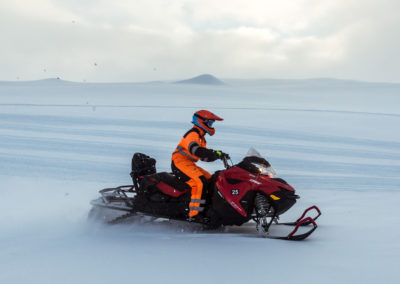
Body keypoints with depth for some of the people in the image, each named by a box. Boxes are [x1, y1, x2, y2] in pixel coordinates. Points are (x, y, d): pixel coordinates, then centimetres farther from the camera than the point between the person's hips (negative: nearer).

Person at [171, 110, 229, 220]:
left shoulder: (201, 138, 21)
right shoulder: (192, 134, -13)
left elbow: (203, 157, 22)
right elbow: (196, 150, -32)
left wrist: (218, 156, 6)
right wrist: (216, 153, -33)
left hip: (189, 164, 11)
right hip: (180, 162, -11)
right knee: (200, 182, -28)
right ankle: (194, 214, -31)